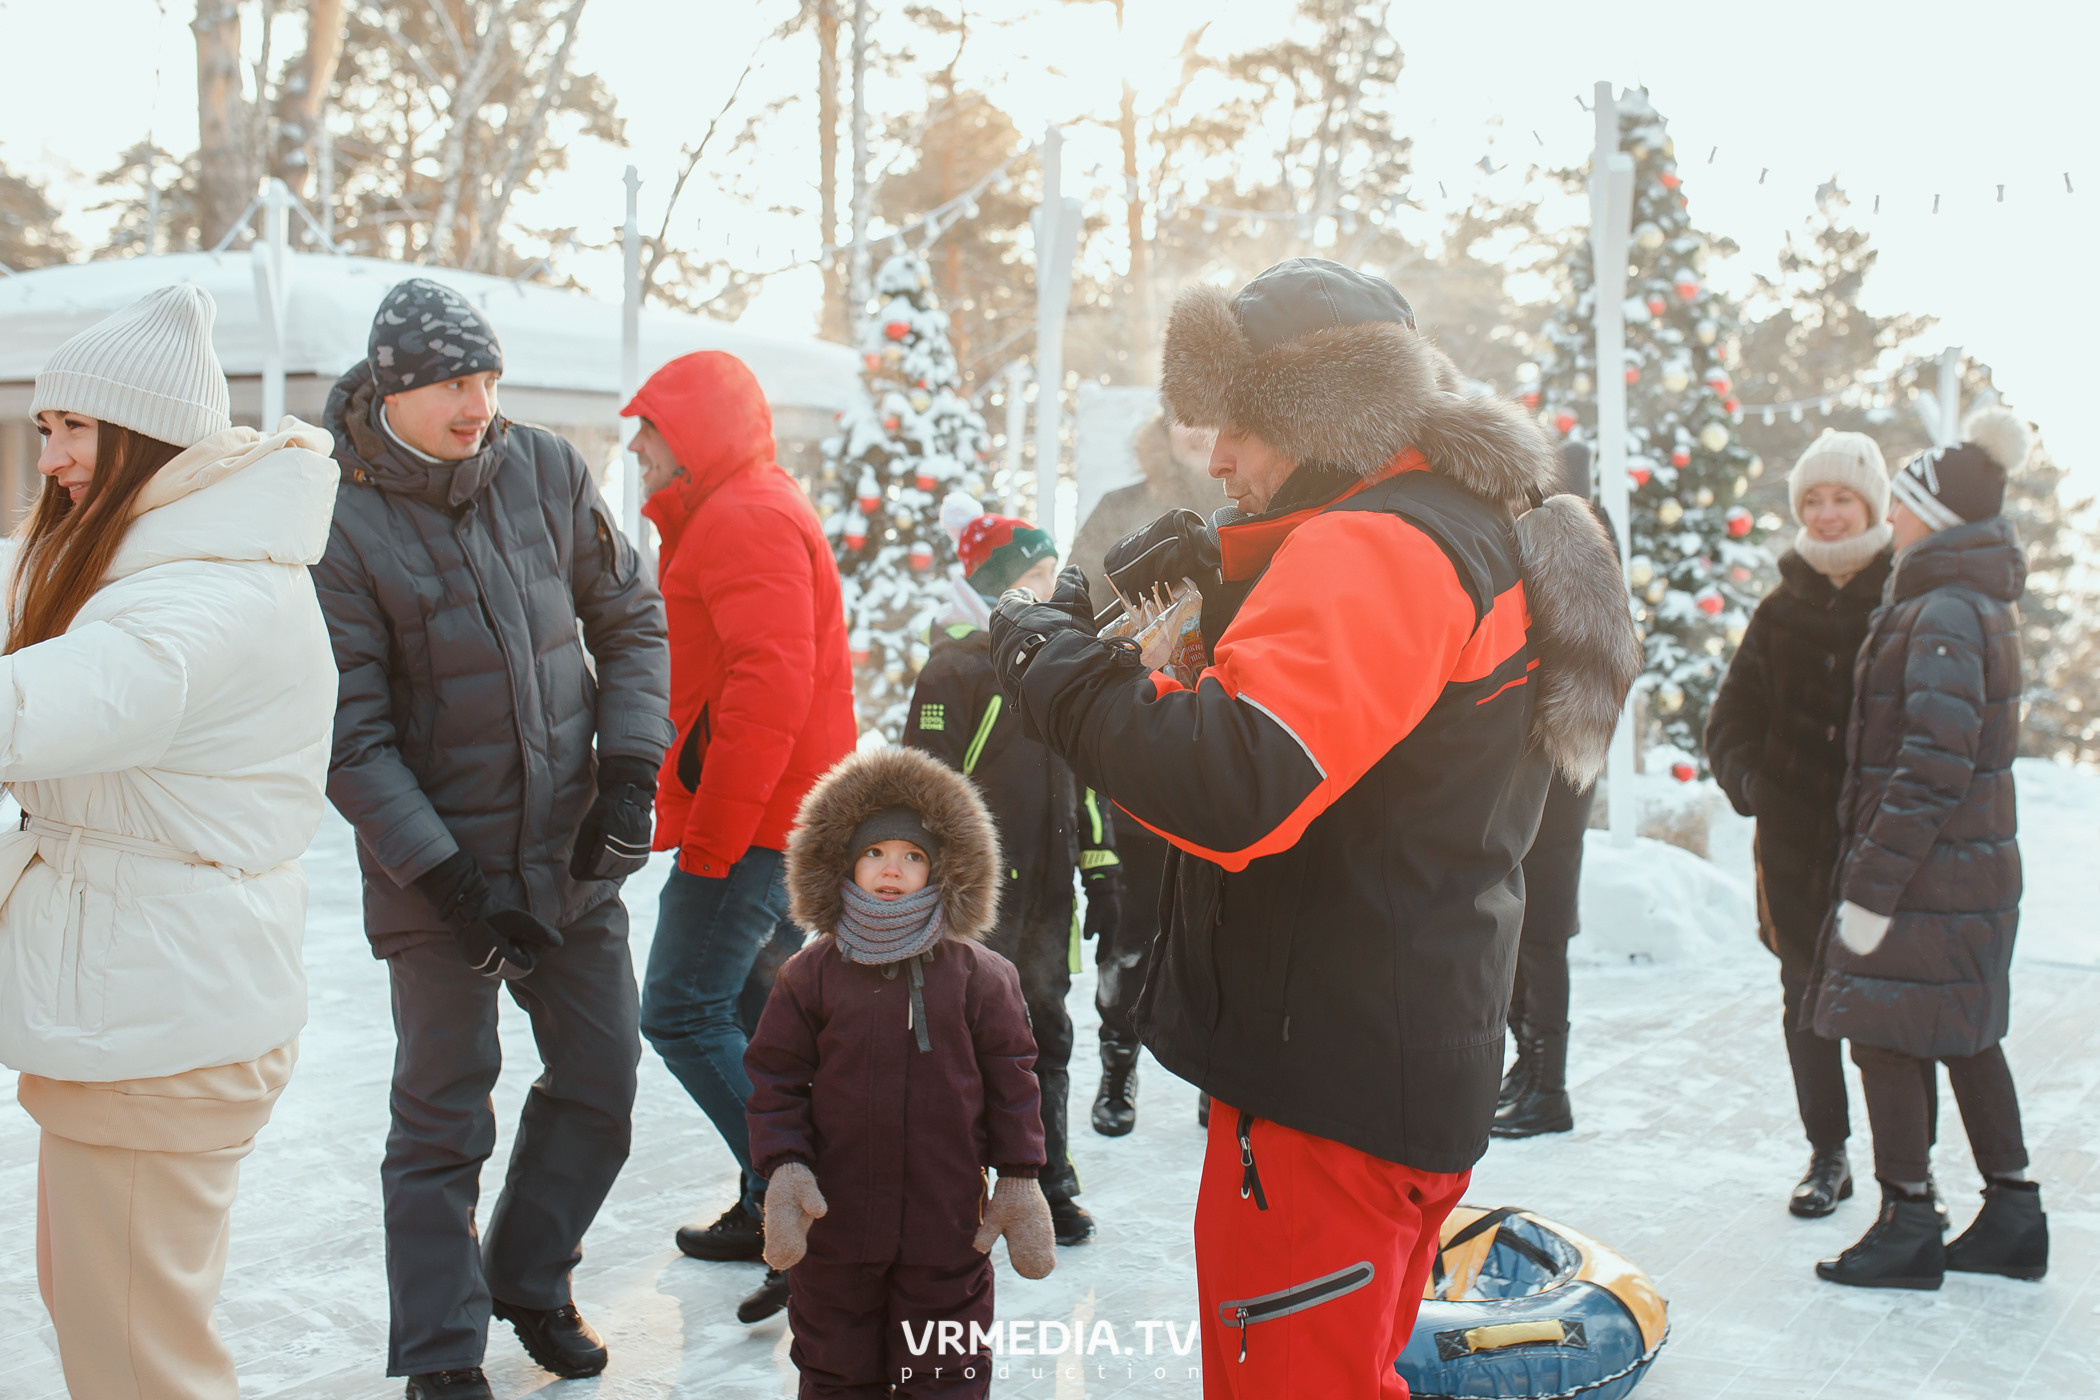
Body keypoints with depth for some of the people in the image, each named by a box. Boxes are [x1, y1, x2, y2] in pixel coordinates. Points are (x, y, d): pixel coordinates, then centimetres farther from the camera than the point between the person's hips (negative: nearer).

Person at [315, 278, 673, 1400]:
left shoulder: (546, 471, -1)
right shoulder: (339, 522, -13)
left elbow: (630, 620, 8)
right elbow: (351, 737, -13)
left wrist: (629, 767, -3)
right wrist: (444, 874, -18)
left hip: (578, 854, 5)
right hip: (437, 865, -5)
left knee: (599, 1082, 13)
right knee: (443, 1117, 3)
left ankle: (530, 1278, 35)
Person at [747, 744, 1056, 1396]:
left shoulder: (979, 976, -2)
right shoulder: (811, 975, -1)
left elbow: (1010, 1082, 2)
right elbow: (776, 1079, 2)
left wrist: (1019, 1179, -1)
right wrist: (784, 1168, -10)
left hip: (948, 1221, 0)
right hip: (835, 1219, 1)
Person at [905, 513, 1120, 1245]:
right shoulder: (956, 670, -8)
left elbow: (1085, 776, 19)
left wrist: (1101, 871, 15)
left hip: (1047, 895, 6)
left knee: (1045, 1034, 12)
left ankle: (1046, 1183, 23)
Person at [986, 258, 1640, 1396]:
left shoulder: (1374, 548, -19)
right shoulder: (1483, 530, 16)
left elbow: (1235, 785, -32)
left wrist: (1050, 658, -20)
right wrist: (1224, 589, 5)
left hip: (1327, 1080, -11)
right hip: (1422, 1072, 11)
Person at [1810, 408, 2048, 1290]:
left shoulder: (1943, 615, -18)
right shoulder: (1980, 604, 13)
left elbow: (1935, 767, -25)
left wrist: (1873, 886, -22)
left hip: (1930, 876, -10)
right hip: (1976, 865, 10)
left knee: (1886, 1038, -1)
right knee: (1967, 1039, 15)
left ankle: (1908, 1226, 7)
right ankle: (2013, 1215, 23)